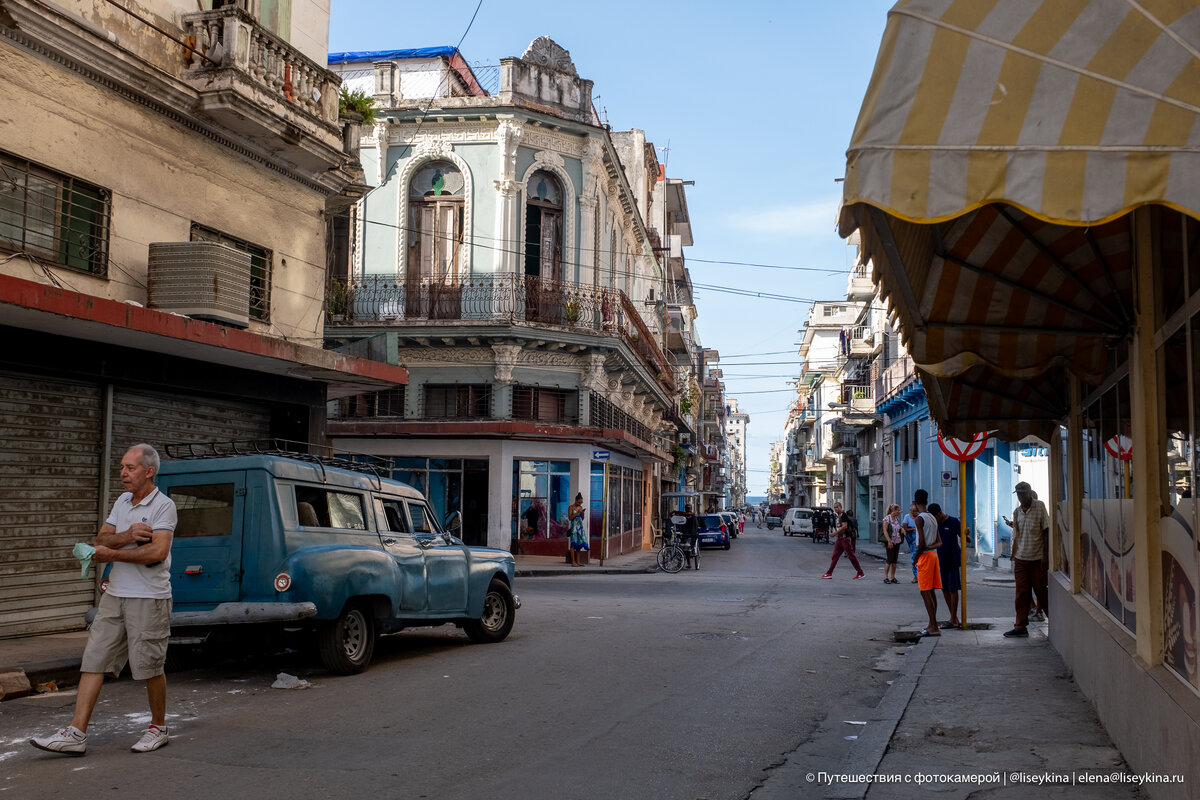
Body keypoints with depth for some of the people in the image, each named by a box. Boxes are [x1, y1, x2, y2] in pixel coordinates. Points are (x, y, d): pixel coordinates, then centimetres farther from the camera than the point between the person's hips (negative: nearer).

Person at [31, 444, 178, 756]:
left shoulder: (163, 506, -10)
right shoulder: (122, 502, 14)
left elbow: (157, 552, -22)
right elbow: (101, 539, 7)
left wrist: (111, 553, -13)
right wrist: (127, 536, -14)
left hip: (148, 598, -7)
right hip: (115, 595, 7)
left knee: (149, 668, 0)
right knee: (93, 660, 2)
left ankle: (158, 728, 18)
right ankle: (76, 733, 4)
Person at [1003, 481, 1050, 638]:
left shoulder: (1040, 506, -5)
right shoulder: (1017, 511, 9)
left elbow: (1046, 531, -7)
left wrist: (1045, 556, -12)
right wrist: (1013, 556, 15)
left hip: (1037, 559, -4)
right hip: (1021, 559, 4)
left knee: (1041, 592, 2)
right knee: (1021, 593, 4)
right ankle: (1021, 626, 8)